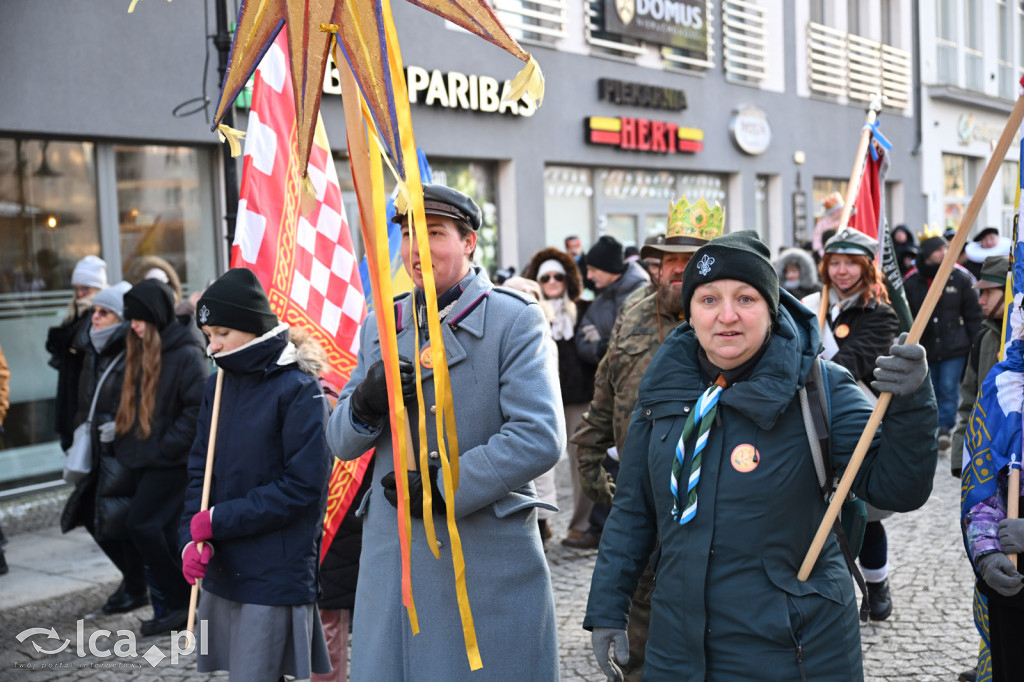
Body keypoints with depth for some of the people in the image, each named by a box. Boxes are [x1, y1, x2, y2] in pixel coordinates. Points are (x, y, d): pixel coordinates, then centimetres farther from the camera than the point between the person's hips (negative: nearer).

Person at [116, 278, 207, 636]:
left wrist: (167, 446, -18)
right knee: (163, 532, 10)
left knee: (142, 525, -9)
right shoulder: (140, 352, 13)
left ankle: (179, 600, 4)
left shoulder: (186, 355, -14)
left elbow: (198, 408, -19)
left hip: (170, 461, -8)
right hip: (145, 459, 8)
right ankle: (167, 607, 19)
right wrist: (125, 443, 10)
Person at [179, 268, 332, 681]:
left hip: (275, 577, -6)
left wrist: (218, 521, -14)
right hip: (223, 569, 6)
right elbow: (199, 467, 8)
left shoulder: (298, 390, -12)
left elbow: (303, 485, -15)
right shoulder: (219, 386, 8)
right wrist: (192, 537, -8)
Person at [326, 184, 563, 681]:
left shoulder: (515, 320, -4)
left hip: (488, 560, -4)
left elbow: (540, 438, -15)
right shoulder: (381, 326, 12)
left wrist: (446, 488, -16)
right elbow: (340, 443, 12)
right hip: (394, 560, 4)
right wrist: (364, 403, -10)